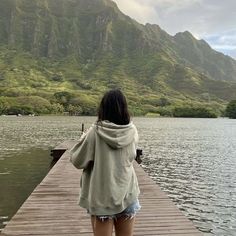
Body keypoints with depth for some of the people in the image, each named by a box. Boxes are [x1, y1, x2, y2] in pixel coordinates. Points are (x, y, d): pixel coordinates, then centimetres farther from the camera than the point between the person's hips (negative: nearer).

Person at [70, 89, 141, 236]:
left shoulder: (95, 132, -15)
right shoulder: (132, 131, -5)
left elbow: (78, 161, -6)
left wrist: (84, 138, 10)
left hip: (102, 197, -3)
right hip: (127, 195, 3)